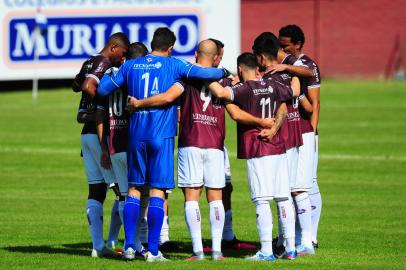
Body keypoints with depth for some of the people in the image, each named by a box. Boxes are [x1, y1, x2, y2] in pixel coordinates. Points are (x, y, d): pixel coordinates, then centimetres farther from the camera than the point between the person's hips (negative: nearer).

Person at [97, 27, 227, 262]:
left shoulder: (130, 66, 9)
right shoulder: (172, 65, 0)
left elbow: (103, 89, 12)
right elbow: (202, 73, -9)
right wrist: (223, 73, 11)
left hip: (136, 134, 3)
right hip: (162, 135, -3)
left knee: (134, 188, 12)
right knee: (157, 191, -1)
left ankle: (130, 245, 6)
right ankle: (153, 250, -2)